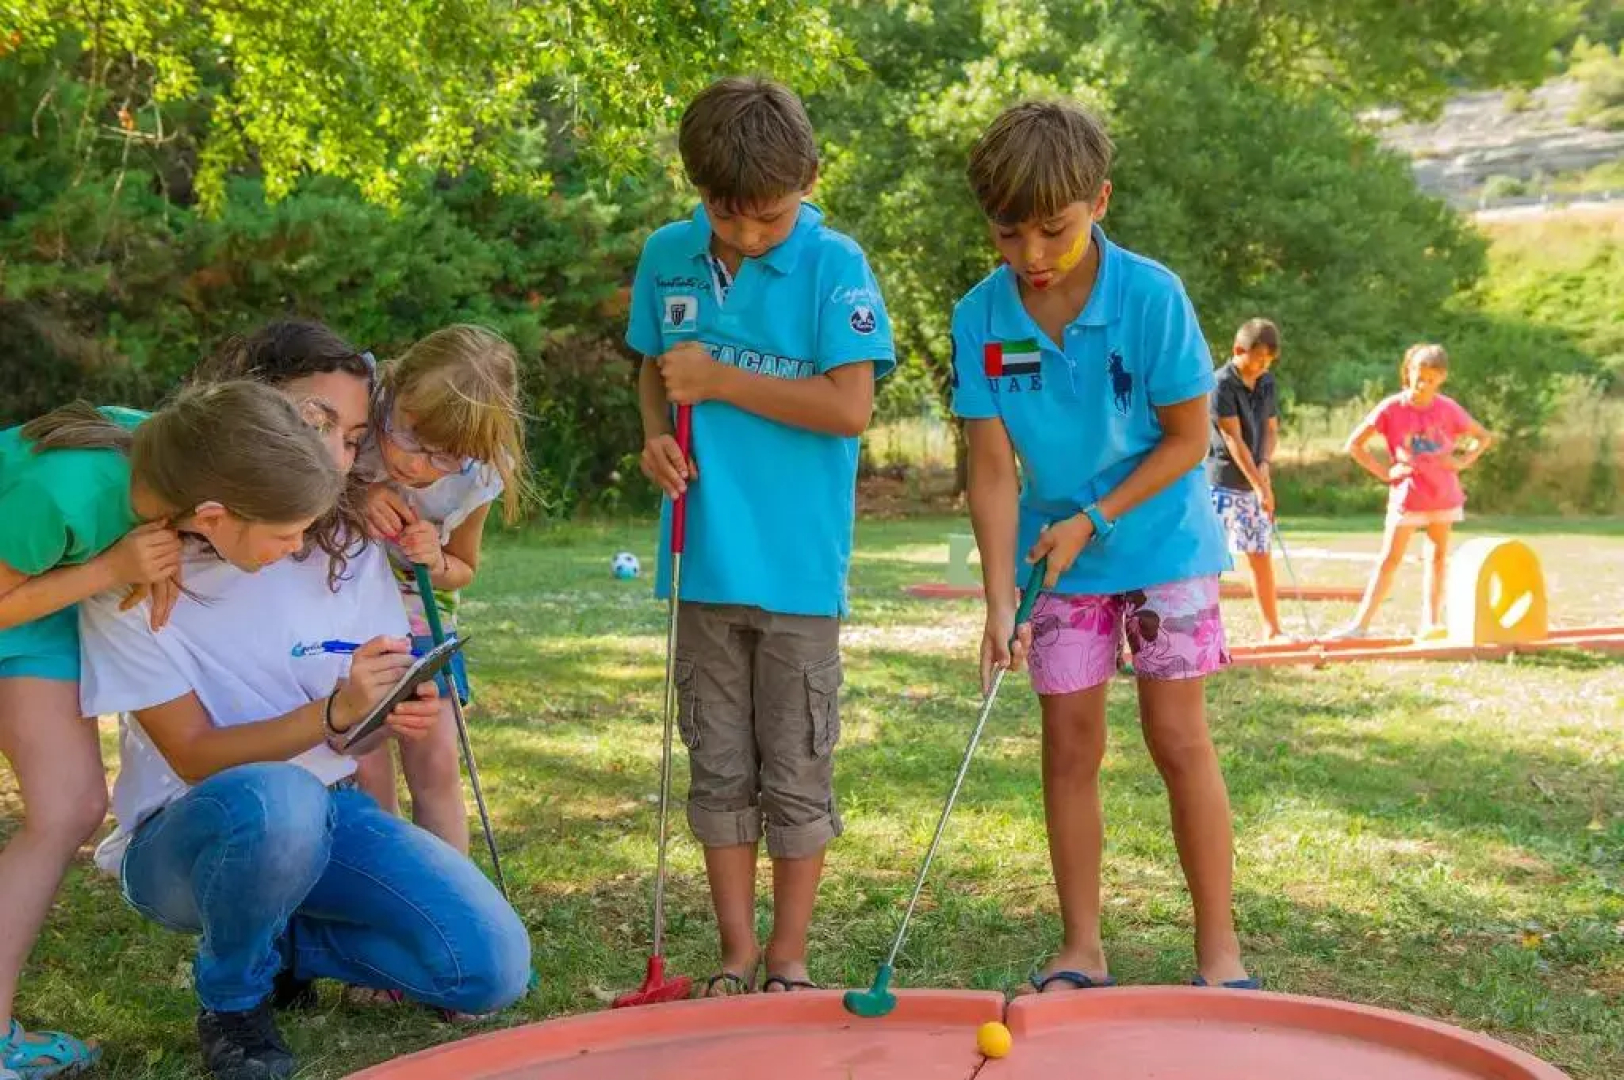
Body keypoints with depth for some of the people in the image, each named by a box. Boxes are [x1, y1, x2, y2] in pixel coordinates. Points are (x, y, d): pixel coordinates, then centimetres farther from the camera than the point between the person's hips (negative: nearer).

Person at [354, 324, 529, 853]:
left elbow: (464, 569, 0)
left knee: (435, 761, 0)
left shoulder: (476, 480, -19)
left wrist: (436, 563, -24)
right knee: (367, 768, -7)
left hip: (415, 609, 2)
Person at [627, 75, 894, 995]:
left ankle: (790, 956, 20)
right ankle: (738, 951, 23)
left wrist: (722, 382, -15)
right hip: (705, 558, 4)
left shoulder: (833, 266, -9)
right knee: (719, 770, 11)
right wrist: (658, 432, -3)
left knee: (798, 774, 6)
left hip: (799, 566, -4)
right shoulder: (667, 258, 4)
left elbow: (850, 407, -16)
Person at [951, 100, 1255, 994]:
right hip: (1057, 553, 3)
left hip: (1161, 542, -2)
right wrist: (1000, 597, -17)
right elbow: (992, 466, -10)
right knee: (1070, 747, 5)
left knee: (1179, 738, -2)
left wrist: (1095, 519, -17)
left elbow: (1187, 439, -10)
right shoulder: (980, 317, -11)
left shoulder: (1151, 295, -18)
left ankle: (1219, 947, 9)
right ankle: (1081, 948, 16)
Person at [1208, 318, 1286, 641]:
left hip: (1255, 484, 7)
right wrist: (1259, 485, -19)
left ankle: (1272, 629, 18)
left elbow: (1271, 429, 14)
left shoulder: (1267, 382, 9)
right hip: (1224, 484, -7)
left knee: (1262, 557, 11)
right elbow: (1233, 439, -17)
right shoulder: (1222, 384, -13)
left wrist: (1264, 464, -6)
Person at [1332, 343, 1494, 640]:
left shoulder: (1447, 409, -3)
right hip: (1407, 495, -3)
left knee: (1439, 554, 7)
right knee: (1390, 559, -4)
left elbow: (1483, 437, 10)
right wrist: (1384, 472, -12)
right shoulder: (1391, 408, -10)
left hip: (1443, 495, 3)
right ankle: (1361, 623, -4)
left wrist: (1462, 462, -5)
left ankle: (1430, 622, 13)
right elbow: (1354, 444, -8)